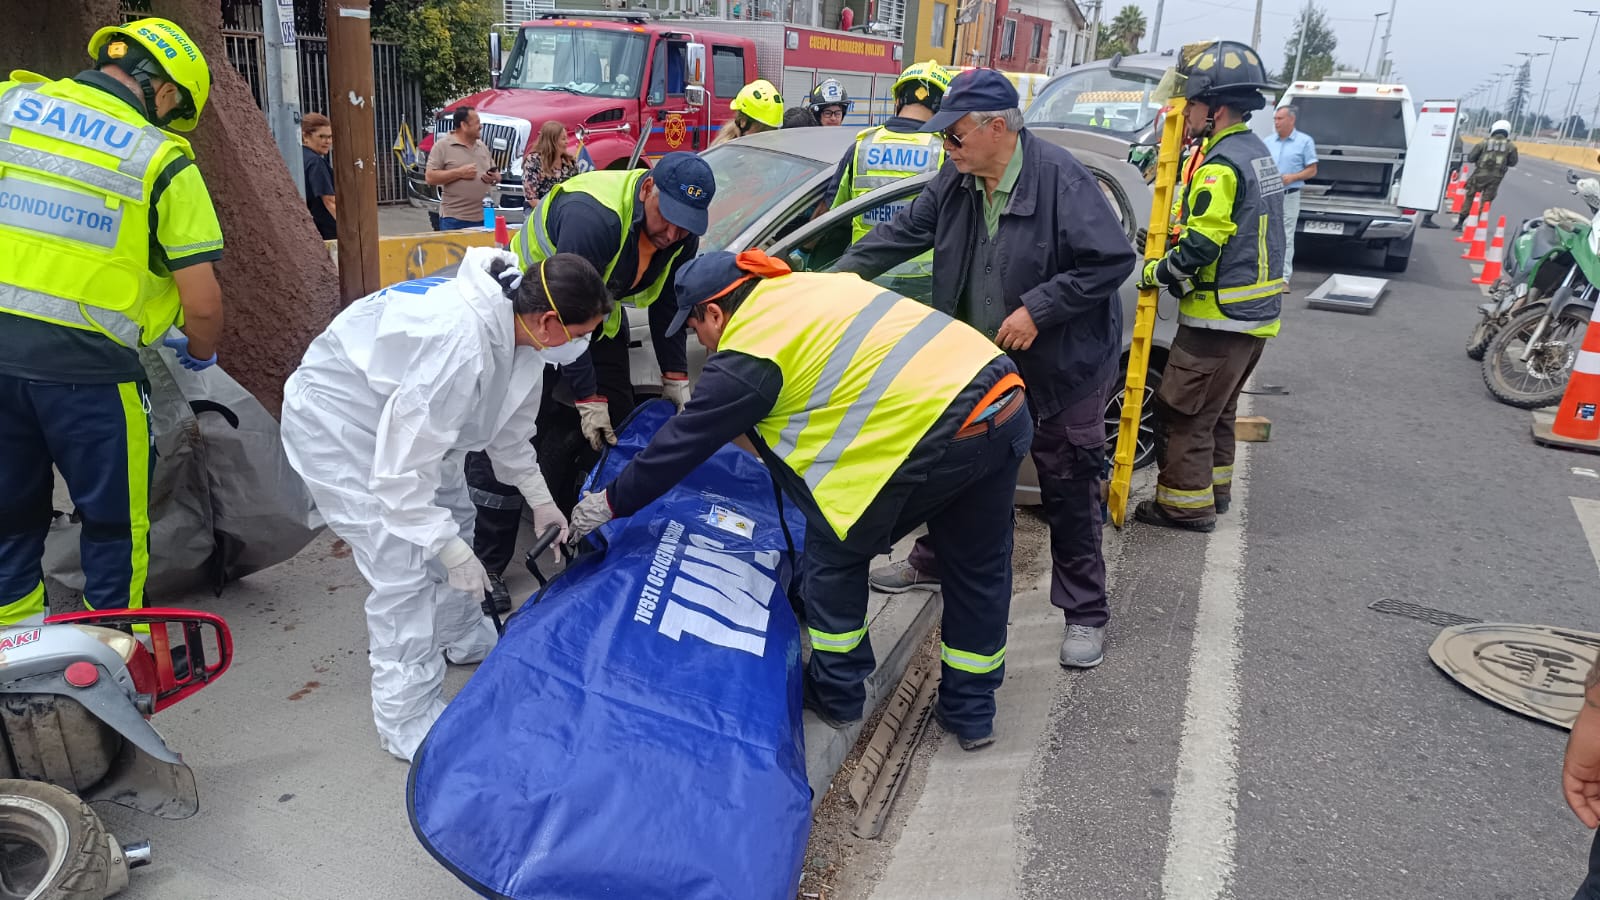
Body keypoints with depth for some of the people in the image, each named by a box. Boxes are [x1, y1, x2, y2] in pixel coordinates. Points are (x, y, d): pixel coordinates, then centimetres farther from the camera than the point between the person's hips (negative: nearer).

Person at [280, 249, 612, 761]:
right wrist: (455, 554, -25)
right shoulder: (458, 344, -40)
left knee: (453, 520, 19)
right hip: (337, 423, -9)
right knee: (405, 568, -11)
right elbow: (402, 471, -33)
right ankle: (408, 725, 4)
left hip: (403, 414, 9)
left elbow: (510, 427, 7)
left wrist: (541, 500, 9)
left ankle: (465, 641, 43)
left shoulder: (516, 327, -12)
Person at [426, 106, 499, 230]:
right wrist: (459, 173, -17)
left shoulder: (482, 146, 17)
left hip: (483, 218, 6)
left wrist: (495, 178, -1)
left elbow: (497, 174, 24)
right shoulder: (442, 146, -3)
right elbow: (430, 177, -9)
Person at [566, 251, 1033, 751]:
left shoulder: (748, 353, -3)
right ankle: (971, 713, 33)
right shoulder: (809, 289, 21)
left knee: (835, 550, 11)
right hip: (1007, 403, 9)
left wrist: (611, 502, 17)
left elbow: (682, 442, 4)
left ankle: (837, 693, 25)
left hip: (942, 434, -9)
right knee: (978, 564, 19)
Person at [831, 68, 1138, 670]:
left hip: (1059, 370, -6)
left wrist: (1037, 309, -26)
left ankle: (1084, 613, 19)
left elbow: (1113, 260, -23)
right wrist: (848, 270, -3)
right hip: (977, 364, 7)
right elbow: (905, 231, 9)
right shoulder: (957, 181, -1)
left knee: (1069, 493, 5)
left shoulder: (1060, 179, -22)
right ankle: (935, 562, 41)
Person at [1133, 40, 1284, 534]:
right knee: (1216, 409, 21)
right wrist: (1172, 235, 10)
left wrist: (1155, 272, -9)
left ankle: (1185, 504, 5)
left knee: (1183, 411, -1)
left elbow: (1199, 248, -24)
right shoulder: (1257, 153, 12)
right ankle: (1214, 486, 32)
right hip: (1257, 312, 10)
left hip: (1220, 318, -10)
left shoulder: (1221, 166, -20)